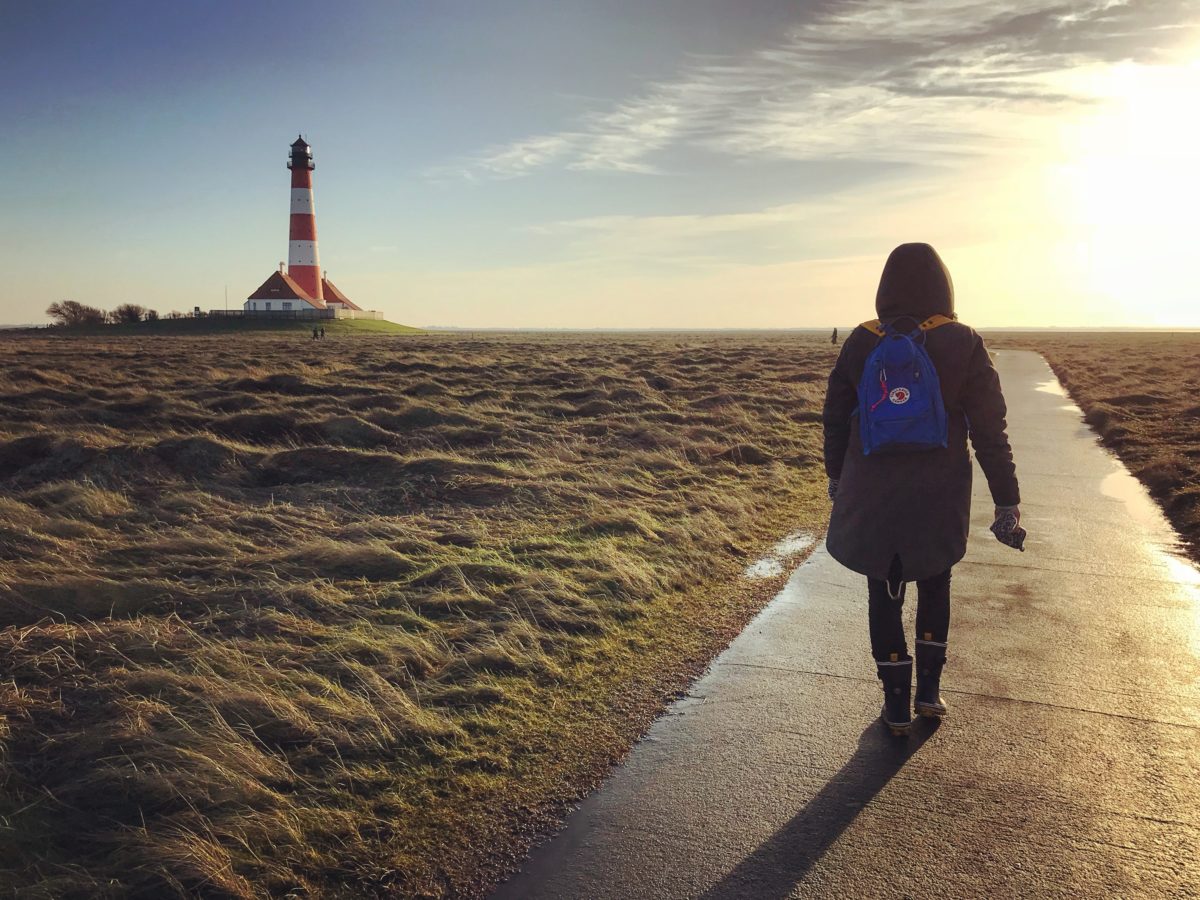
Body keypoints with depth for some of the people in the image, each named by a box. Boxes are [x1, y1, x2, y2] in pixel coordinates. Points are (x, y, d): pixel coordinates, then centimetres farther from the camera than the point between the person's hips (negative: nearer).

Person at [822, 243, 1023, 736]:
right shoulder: (962, 344, -10)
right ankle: (929, 689, 21)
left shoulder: (860, 343, -4)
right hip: (938, 498, 0)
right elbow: (990, 431, -8)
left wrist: (836, 478, 17)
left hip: (871, 496, 0)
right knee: (934, 585, 23)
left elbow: (836, 418, 3)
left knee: (884, 596, 13)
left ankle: (897, 704, 18)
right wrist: (1007, 503, -2)